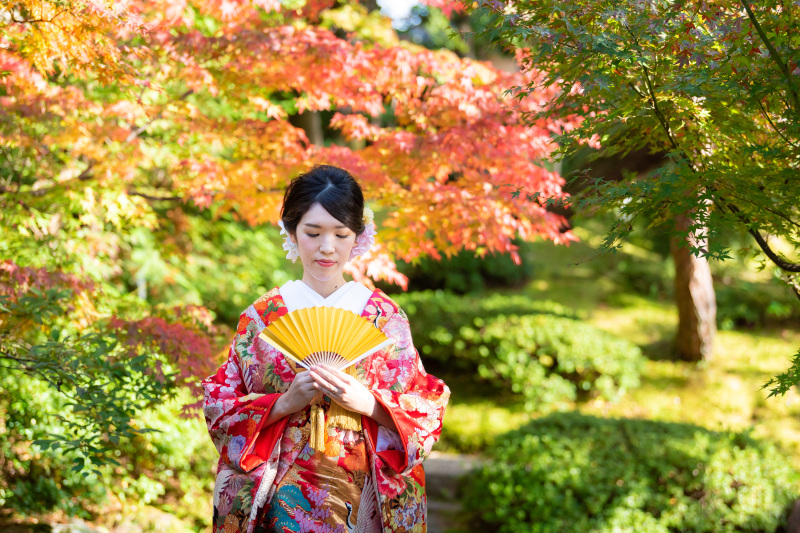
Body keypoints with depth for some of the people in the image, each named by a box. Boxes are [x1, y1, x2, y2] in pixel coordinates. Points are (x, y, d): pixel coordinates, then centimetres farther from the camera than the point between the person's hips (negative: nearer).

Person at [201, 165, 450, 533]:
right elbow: (219, 407, 0)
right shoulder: (260, 316, 1)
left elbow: (427, 410, -1)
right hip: (283, 503, 0)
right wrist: (286, 403, -16)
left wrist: (366, 402, -18)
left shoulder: (385, 316, 0)